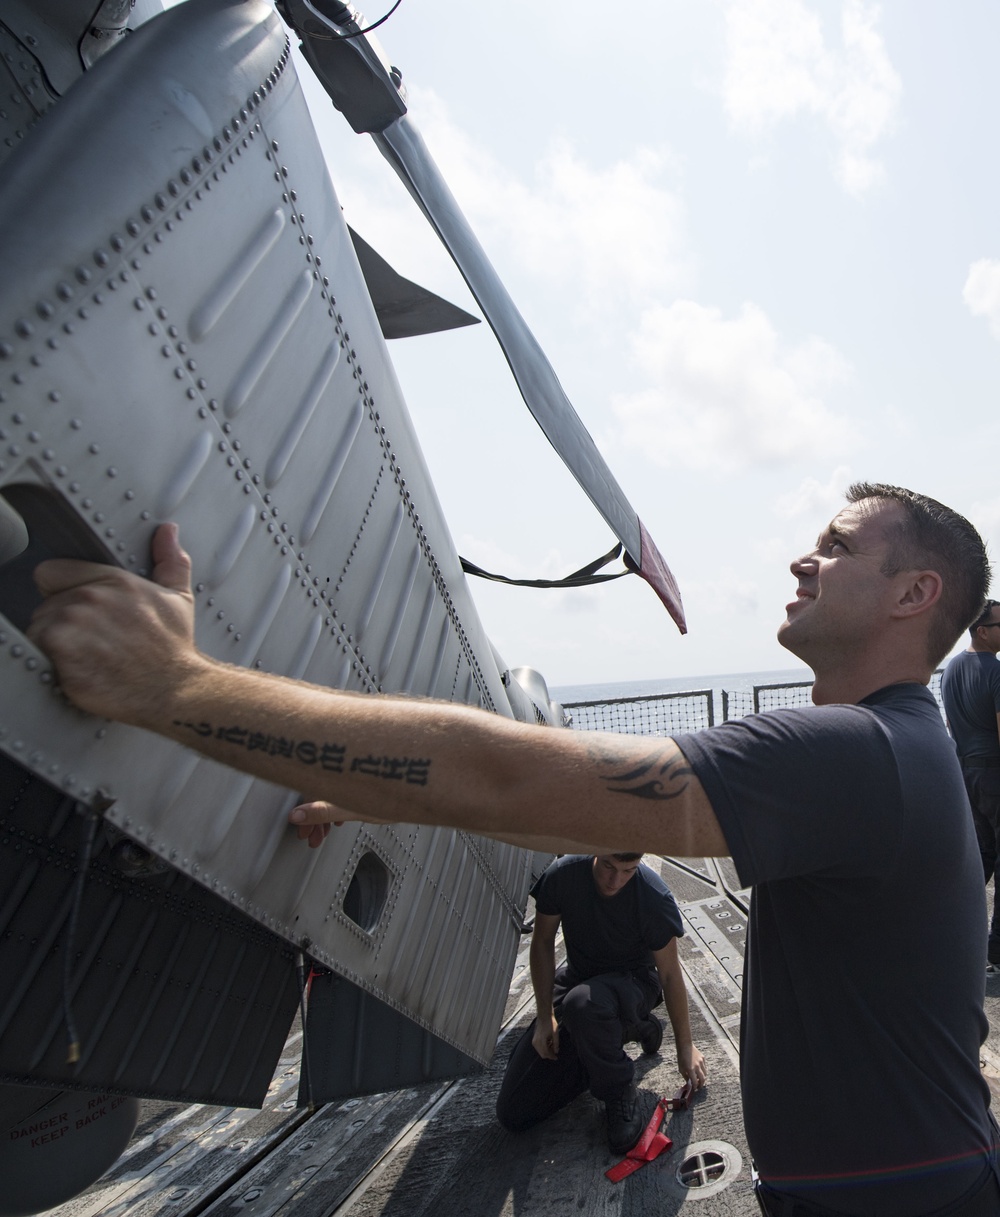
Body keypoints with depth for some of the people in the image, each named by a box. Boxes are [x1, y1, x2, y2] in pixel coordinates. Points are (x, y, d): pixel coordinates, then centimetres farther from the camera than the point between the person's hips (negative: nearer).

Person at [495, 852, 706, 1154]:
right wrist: (545, 1018, -8)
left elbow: (669, 974, -12)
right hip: (577, 978, 4)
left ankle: (621, 1093, -12)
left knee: (582, 1002, -43)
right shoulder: (563, 874, -21)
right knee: (512, 1113, 1)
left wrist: (685, 1048, -4)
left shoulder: (654, 897, -25)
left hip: (632, 983, -4)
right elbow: (542, 943, -6)